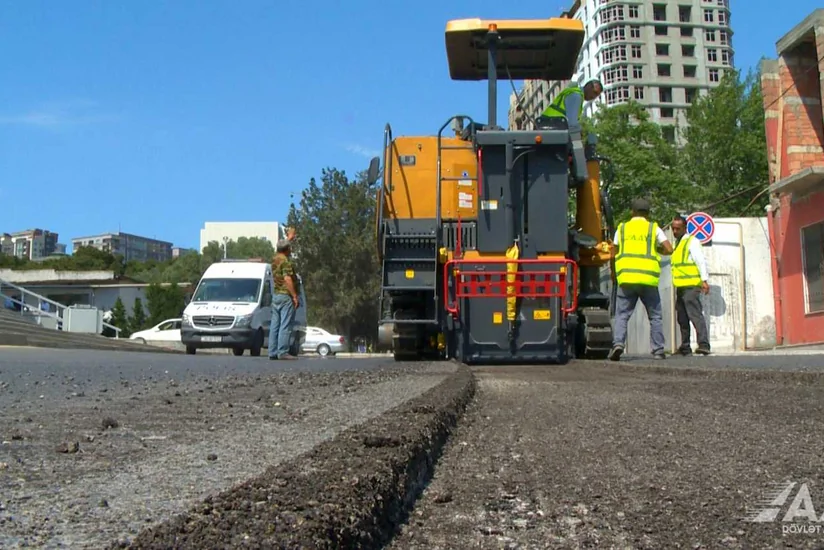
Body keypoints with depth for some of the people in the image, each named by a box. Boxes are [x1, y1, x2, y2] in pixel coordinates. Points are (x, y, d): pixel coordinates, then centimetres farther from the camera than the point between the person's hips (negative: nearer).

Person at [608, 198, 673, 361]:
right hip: (648, 278, -1)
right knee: (655, 316, 11)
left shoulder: (622, 228, 14)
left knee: (622, 315, 3)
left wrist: (613, 272, 29)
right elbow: (669, 249, 3)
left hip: (626, 278, 1)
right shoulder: (654, 228, 10)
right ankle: (658, 350, 8)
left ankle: (617, 343, -17)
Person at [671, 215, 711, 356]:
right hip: (680, 287, 9)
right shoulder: (677, 243, 21)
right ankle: (685, 347, 17)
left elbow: (701, 261, -12)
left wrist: (705, 280, -23)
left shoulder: (692, 241, -4)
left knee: (695, 315, -15)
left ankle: (704, 345, -20)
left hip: (691, 286, -9)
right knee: (682, 318, 11)